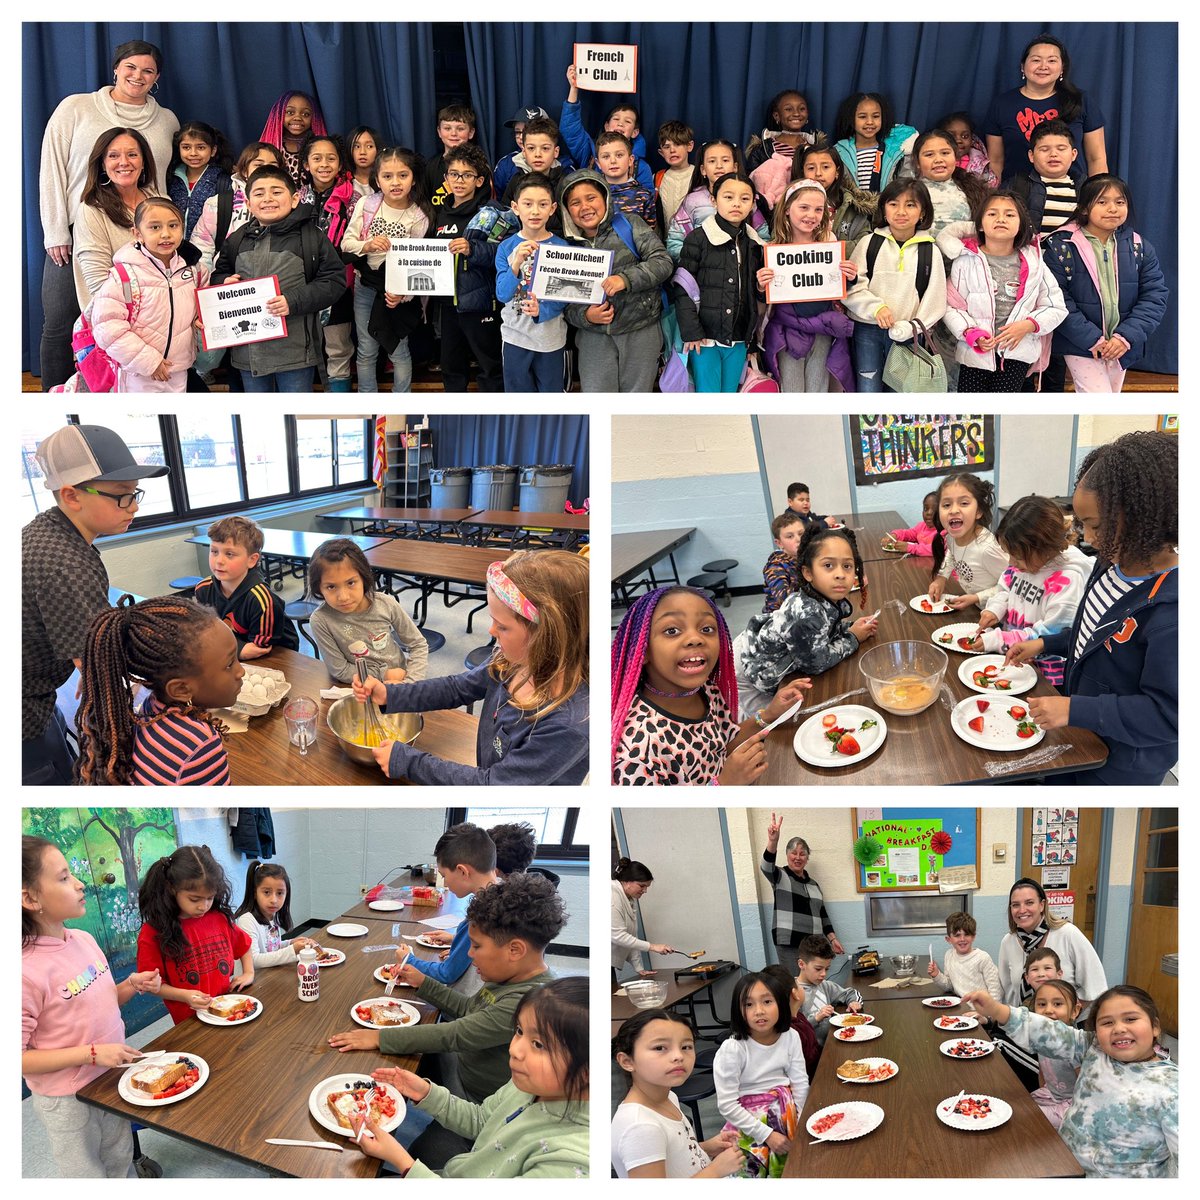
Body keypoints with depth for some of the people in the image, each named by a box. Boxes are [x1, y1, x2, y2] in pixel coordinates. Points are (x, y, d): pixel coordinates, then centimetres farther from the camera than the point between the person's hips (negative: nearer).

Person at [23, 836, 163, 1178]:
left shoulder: (84, 940, -4)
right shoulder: (25, 971, -28)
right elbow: (18, 1059, -24)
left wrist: (132, 985, -7)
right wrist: (92, 1053, -27)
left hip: (114, 1078, 6)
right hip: (67, 1099, -6)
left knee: (119, 1163, 23)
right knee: (88, 1176, 14)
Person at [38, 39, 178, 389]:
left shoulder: (167, 120, 12)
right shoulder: (76, 107, 4)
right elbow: (52, 169, 1)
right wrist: (56, 232, -5)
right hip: (75, 234, -1)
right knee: (59, 325, 1)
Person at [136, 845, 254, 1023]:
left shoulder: (219, 918, 5)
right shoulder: (153, 933, -6)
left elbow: (242, 945, 24)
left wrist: (249, 973, 11)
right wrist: (184, 996, -16)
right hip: (190, 1021, -2)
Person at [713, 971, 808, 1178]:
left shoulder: (790, 1037, -7)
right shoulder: (732, 1049, -21)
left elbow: (800, 1082, -2)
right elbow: (726, 1105, -20)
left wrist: (800, 1122, -12)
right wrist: (767, 1134, -20)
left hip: (787, 1112, 4)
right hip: (748, 1118, -4)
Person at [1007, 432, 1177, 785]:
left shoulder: (1170, 608, -33)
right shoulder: (1115, 564, -4)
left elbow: (1168, 713, -30)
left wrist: (1075, 710, -29)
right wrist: (1045, 645, 6)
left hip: (1122, 766, -8)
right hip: (1081, 735, 8)